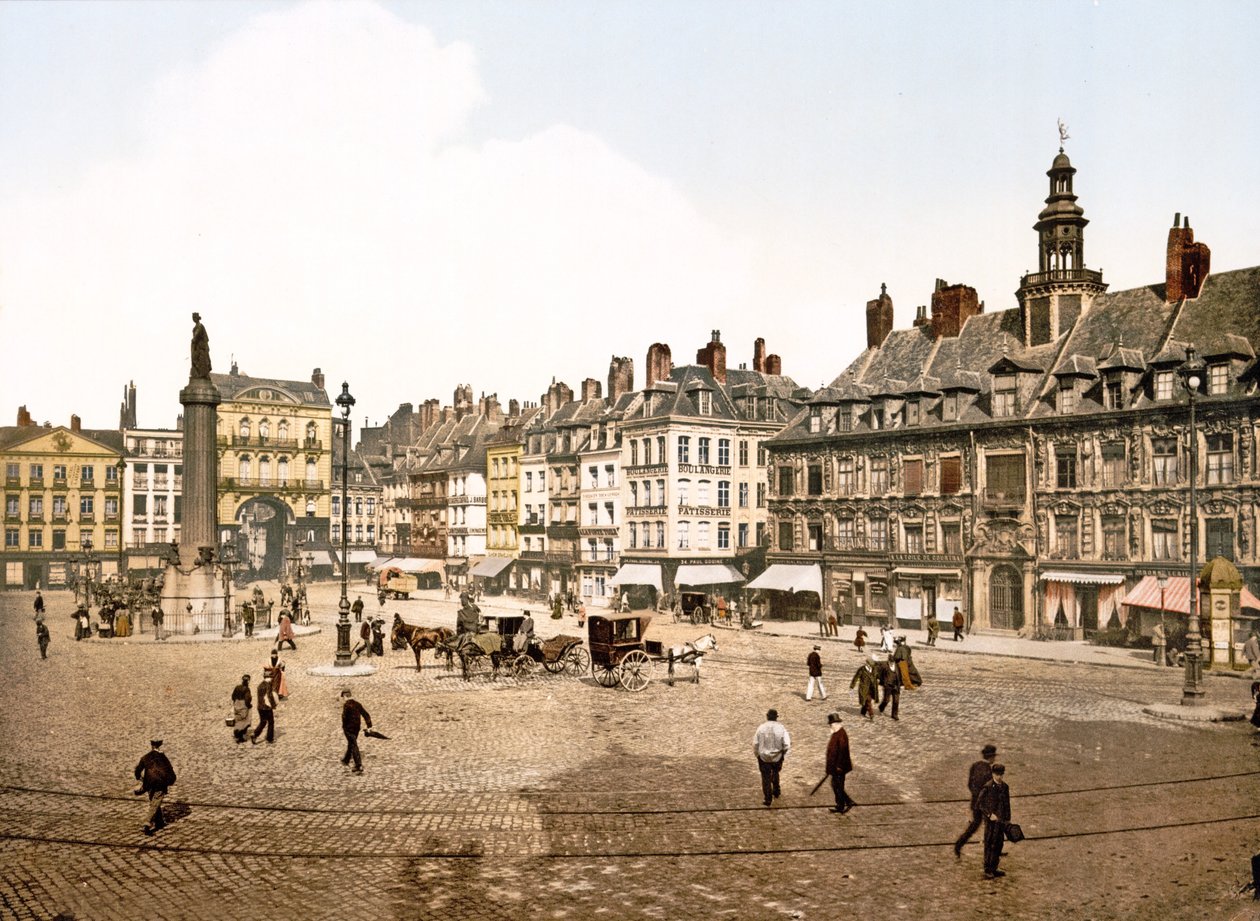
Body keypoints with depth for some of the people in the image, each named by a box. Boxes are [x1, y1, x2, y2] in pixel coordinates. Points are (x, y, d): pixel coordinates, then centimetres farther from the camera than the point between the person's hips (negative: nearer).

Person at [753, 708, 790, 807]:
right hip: (777, 757, 1)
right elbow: (787, 744, -14)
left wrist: (757, 754, 8)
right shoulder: (781, 728, -14)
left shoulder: (761, 728, -13)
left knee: (766, 777, 13)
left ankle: (768, 798, 14)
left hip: (764, 757, -1)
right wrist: (783, 754, 4)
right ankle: (776, 792, 42)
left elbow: (755, 744, -8)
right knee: (775, 773, 28)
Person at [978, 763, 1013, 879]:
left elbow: (1007, 804, 16)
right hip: (991, 821, -6)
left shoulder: (1005, 787, 8)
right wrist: (989, 815, -16)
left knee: (998, 845, 10)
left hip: (1001, 820, 6)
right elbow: (980, 804, -9)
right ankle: (987, 870, 3)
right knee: (989, 845, -3)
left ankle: (994, 869, 20)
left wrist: (1008, 819, 14)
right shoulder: (987, 787, -10)